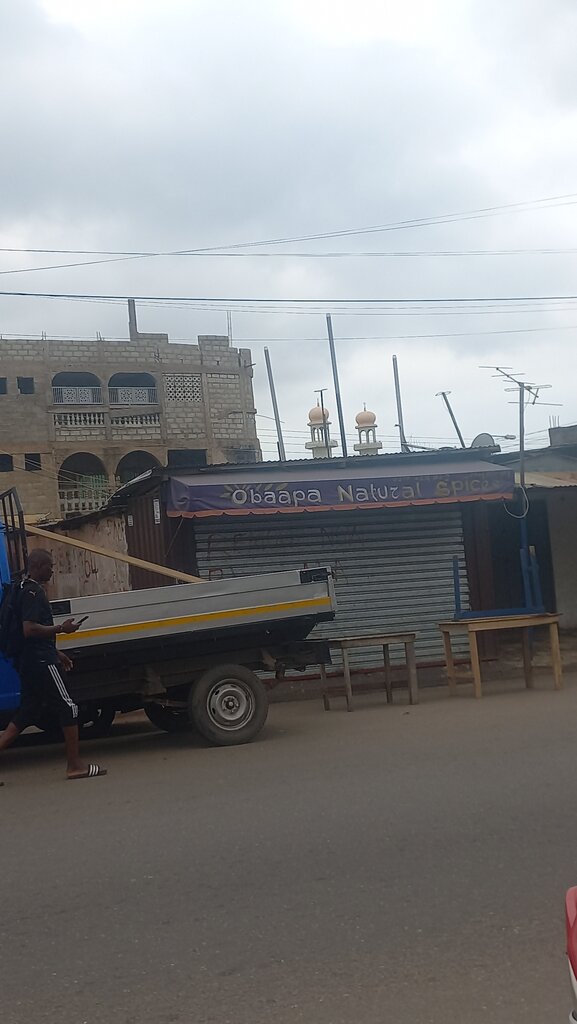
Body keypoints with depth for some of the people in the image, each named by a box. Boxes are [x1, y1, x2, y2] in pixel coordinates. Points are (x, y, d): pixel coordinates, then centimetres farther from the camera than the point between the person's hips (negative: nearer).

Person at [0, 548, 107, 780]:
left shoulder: (28, 590, 17)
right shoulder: (33, 592, -15)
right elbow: (29, 630, -25)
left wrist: (55, 653, 26)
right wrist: (62, 628, -17)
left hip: (30, 662, 10)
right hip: (41, 662, -10)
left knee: (26, 714, 12)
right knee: (68, 708, -3)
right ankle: (75, 765, 2)